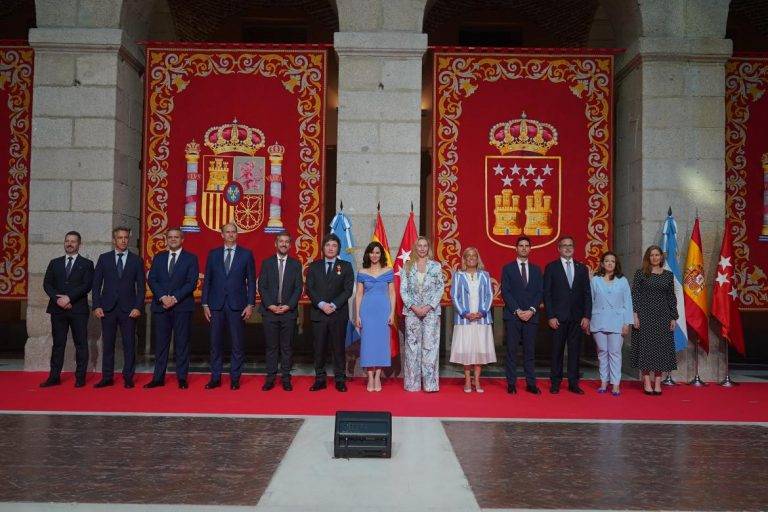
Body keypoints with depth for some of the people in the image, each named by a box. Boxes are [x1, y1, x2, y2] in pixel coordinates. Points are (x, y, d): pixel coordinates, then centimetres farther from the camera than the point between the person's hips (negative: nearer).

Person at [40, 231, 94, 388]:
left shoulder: (86, 264, 6)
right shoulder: (54, 263, 15)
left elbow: (87, 285, -6)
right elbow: (47, 284, 7)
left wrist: (69, 298, -14)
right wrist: (57, 299, -9)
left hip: (78, 310, -3)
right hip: (58, 309, 3)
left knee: (81, 344, 0)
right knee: (58, 344, 5)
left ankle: (80, 377, 4)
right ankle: (54, 377, 9)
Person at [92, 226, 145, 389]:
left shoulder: (136, 260, 6)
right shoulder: (104, 258, 8)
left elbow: (141, 286, 4)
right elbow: (96, 284, 7)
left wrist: (138, 307, -6)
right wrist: (96, 306, -2)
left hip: (128, 309, -1)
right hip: (108, 308, 1)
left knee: (129, 344, 1)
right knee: (107, 344, 5)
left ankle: (128, 377, 8)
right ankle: (107, 377, 12)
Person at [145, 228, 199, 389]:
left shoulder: (191, 258, 5)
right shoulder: (158, 257, 14)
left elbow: (191, 283, -5)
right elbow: (151, 280, 5)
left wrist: (175, 298, -14)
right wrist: (163, 297, -10)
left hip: (182, 306, -3)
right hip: (160, 305, 3)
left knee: (182, 343, 0)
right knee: (160, 343, 4)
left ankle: (182, 378, 5)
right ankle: (158, 378, 9)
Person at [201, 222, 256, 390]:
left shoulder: (246, 254, 5)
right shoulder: (213, 254, 10)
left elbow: (251, 281, 3)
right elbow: (207, 280, 10)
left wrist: (250, 305, -4)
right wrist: (205, 304, 3)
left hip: (237, 305, -1)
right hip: (216, 305, 2)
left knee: (238, 344, 1)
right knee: (215, 343, 5)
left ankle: (235, 378, 11)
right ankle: (215, 377, 15)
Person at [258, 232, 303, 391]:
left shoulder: (295, 264, 8)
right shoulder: (267, 263, 7)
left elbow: (298, 288, 2)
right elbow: (262, 286, 2)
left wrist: (288, 306, -10)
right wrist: (270, 305, -10)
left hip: (289, 311, 0)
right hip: (269, 311, 0)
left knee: (287, 346, 4)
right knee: (271, 346, 4)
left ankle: (286, 378, 10)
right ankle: (270, 377, 10)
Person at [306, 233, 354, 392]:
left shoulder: (345, 266, 7)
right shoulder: (314, 266, 11)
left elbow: (348, 290, -2)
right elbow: (309, 289, 2)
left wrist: (334, 305, -13)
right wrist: (321, 304, -12)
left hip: (339, 314, -1)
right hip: (318, 313, 1)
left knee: (338, 348, 2)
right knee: (319, 348, 4)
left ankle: (340, 380, 9)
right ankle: (320, 380, 12)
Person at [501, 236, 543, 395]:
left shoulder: (536, 269, 14)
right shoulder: (508, 268, 6)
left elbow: (540, 292, 7)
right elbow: (505, 292, -2)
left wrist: (532, 310, -8)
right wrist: (517, 311, -11)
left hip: (531, 315, 2)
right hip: (512, 316, -2)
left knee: (530, 351, 4)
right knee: (511, 351, 0)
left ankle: (531, 383, 8)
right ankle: (511, 383, 4)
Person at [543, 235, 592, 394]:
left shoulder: (582, 268, 11)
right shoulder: (551, 267, 2)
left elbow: (587, 294, 9)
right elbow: (547, 294, -2)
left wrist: (586, 316, 0)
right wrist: (551, 316, -9)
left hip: (577, 317, 3)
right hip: (558, 317, -3)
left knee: (575, 350, 5)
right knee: (557, 350, 2)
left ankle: (573, 383, 12)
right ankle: (555, 383, 11)